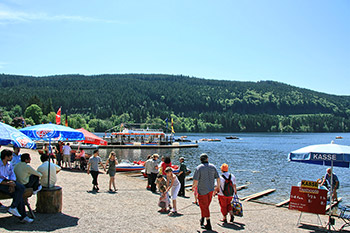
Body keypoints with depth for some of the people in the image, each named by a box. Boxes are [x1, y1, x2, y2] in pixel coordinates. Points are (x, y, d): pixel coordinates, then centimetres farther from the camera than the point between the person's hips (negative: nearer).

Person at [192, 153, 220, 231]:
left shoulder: (198, 168, -12)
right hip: (211, 189, 5)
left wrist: (194, 186, 4)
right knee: (206, 205, 21)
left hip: (202, 190, -5)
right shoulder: (212, 167, 1)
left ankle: (209, 224, 3)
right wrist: (218, 186, 17)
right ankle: (202, 220, 31)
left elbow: (195, 181, -16)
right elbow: (218, 178, 3)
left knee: (204, 206, 3)